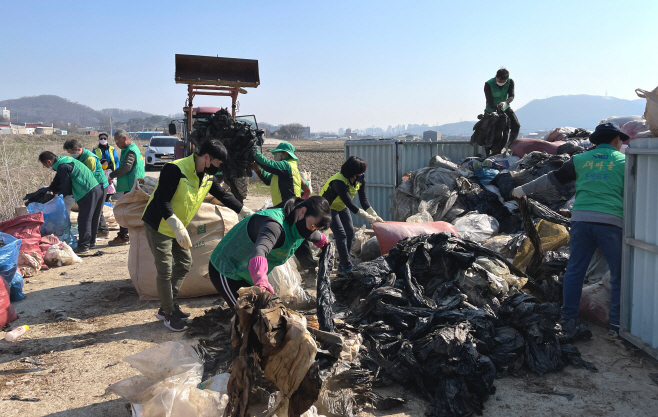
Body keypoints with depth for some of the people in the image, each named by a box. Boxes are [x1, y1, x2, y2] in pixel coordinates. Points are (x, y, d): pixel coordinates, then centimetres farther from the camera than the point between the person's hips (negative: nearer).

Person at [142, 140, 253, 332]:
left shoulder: (209, 176, -1)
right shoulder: (175, 170, -28)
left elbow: (224, 195, 9)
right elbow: (162, 200, -31)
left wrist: (247, 212, 3)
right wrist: (177, 227, -40)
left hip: (178, 228, 9)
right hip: (158, 226, -9)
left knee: (184, 264, 14)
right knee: (165, 271, -4)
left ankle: (166, 307, 28)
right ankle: (169, 314, 12)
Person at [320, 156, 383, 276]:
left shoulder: (360, 180, -15)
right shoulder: (339, 182, -37)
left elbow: (363, 200, -11)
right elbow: (350, 205, -37)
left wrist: (374, 215, -21)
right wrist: (368, 217, -37)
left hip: (341, 206, 7)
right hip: (328, 207, -7)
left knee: (350, 232, 1)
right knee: (341, 235, -15)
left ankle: (342, 266, 11)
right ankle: (347, 268, -11)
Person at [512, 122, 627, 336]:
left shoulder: (580, 160, 14)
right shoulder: (624, 161, 7)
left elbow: (552, 178, 17)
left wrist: (525, 190, 26)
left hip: (581, 219, 3)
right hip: (611, 222, -2)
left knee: (574, 270, 11)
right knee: (619, 274, 8)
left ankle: (568, 317, 14)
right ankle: (618, 322, 8)